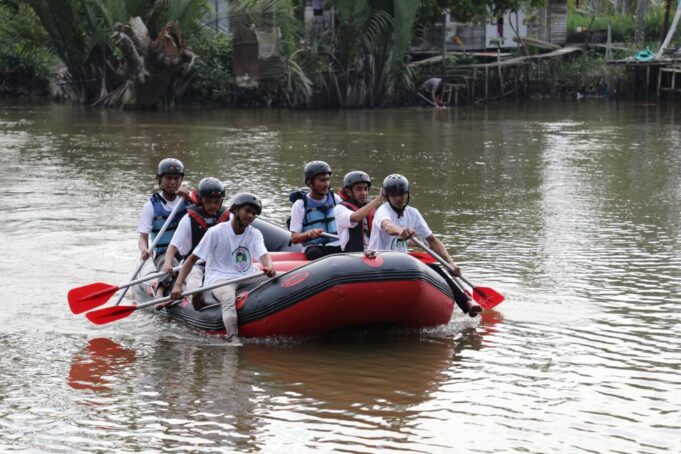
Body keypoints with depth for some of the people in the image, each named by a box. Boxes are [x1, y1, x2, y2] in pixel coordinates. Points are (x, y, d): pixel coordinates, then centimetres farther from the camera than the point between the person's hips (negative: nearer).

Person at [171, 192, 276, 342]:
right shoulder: (216, 232, -4)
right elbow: (192, 259, -5)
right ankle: (233, 338, -56)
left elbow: (264, 254, -9)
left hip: (246, 277, 5)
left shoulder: (255, 234, 9)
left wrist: (269, 267, -36)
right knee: (228, 299, -38)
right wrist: (178, 285, -17)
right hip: (220, 278, -5)